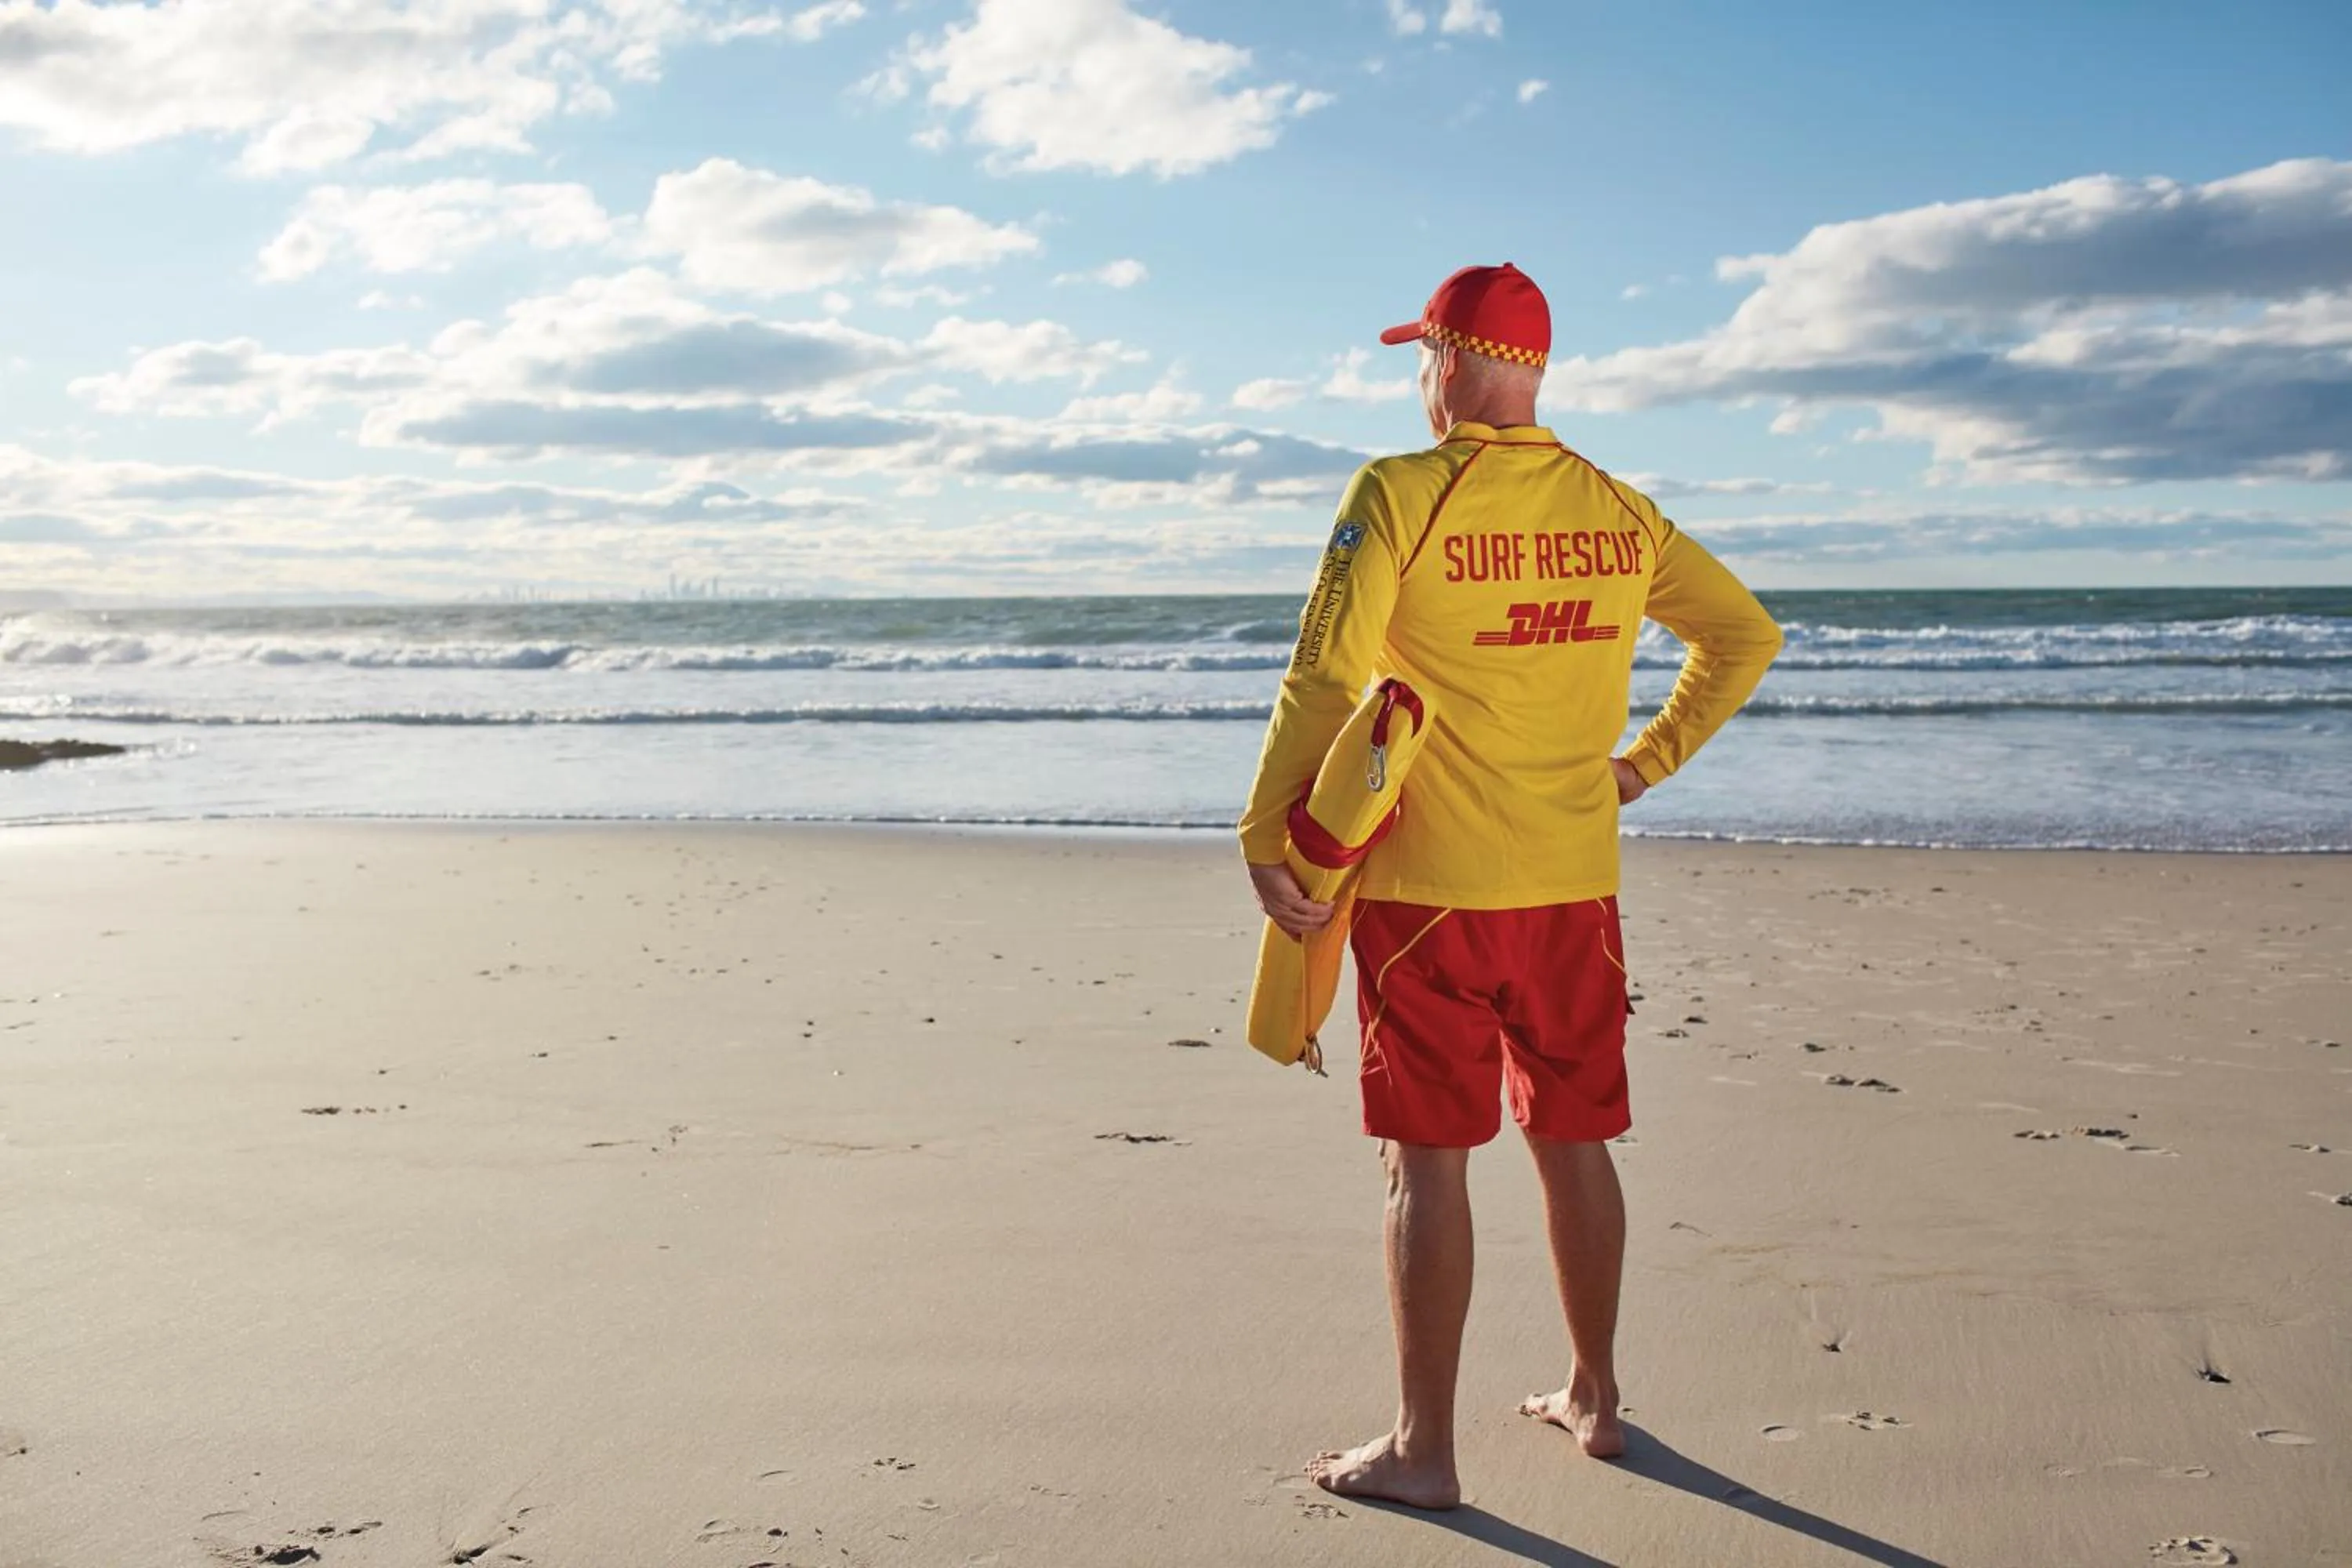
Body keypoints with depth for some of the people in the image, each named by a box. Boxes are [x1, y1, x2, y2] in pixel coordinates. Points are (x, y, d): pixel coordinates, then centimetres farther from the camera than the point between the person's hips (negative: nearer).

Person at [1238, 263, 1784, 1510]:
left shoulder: (1400, 496, -10)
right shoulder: (1618, 512, 6)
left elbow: (1324, 678, -16)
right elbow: (1745, 634, 15)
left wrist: (1265, 835, -10)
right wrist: (1649, 762, 19)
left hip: (1430, 888, -5)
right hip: (1574, 884, 5)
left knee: (1430, 1162, 2)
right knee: (1573, 1142, 17)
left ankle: (1423, 1448, 11)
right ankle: (1593, 1397, 32)